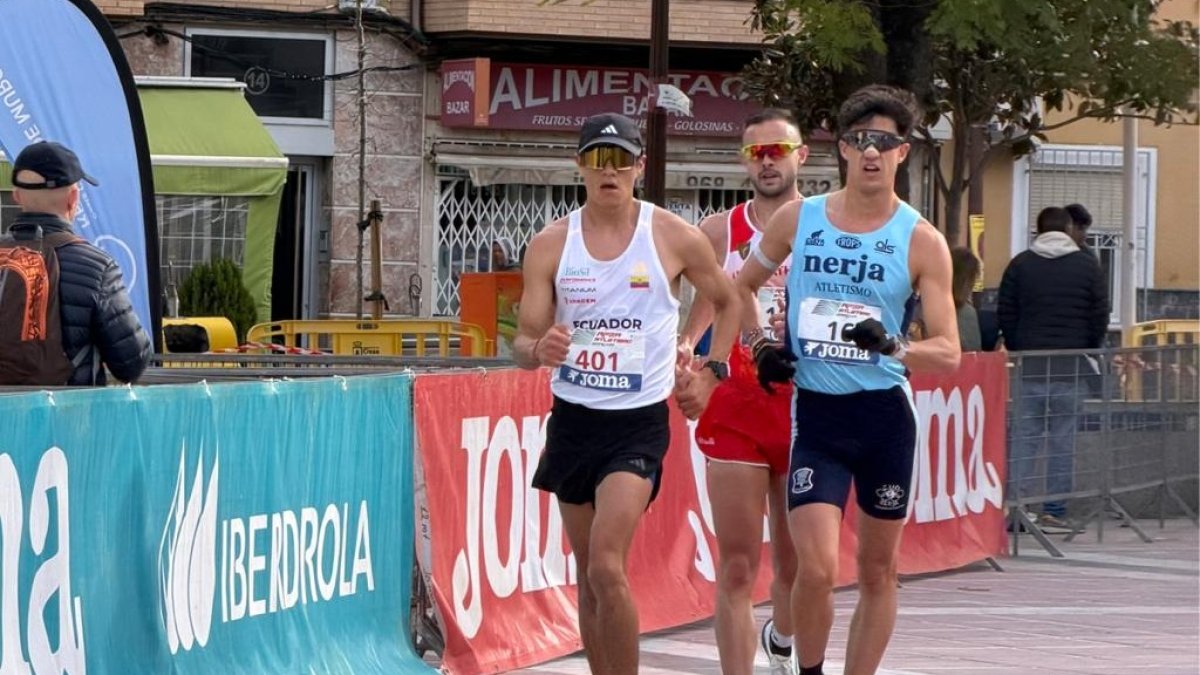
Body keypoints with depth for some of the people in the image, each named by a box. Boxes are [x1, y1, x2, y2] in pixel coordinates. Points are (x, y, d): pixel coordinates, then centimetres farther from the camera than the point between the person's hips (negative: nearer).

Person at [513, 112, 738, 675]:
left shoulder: (675, 238, -5)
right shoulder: (550, 245, 0)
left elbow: (727, 302, 13)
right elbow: (523, 342, -2)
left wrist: (711, 367, 4)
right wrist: (538, 349, -25)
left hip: (638, 422, -4)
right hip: (572, 418, 4)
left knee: (606, 568, -19)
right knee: (589, 577, 10)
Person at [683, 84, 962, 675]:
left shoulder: (921, 241, -3)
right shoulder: (798, 219, 2)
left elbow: (948, 352, -7)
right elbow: (741, 287, 20)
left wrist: (895, 349, -25)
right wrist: (759, 344, 8)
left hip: (885, 412, 0)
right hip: (815, 411, 0)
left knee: (877, 570, 8)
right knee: (816, 568, -12)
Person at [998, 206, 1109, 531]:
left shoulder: (1020, 264, 4)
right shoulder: (1088, 265, 1)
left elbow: (1004, 314, 4)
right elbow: (1100, 317, 1)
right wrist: (1088, 353, 13)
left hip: (1030, 365, 1)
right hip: (1072, 367, -1)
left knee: (1025, 435, 3)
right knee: (1062, 439, 1)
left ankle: (1017, 505, -4)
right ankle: (1054, 510, -1)